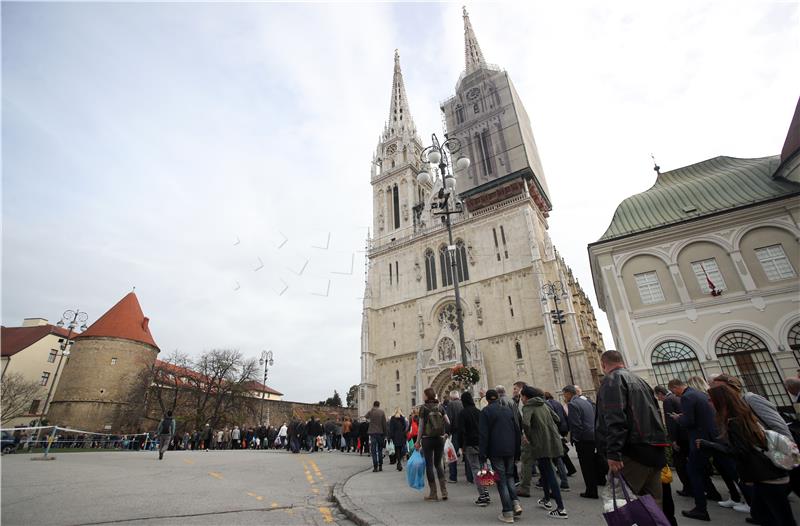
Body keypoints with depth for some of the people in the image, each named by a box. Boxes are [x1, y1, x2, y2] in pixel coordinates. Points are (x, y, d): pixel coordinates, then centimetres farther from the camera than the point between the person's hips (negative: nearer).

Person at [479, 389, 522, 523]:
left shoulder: (486, 411, -6)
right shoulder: (508, 410, 9)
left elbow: (483, 435, -11)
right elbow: (517, 430, 11)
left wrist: (482, 457, -8)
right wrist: (517, 452, 16)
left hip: (496, 451, -4)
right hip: (510, 450, 5)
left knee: (501, 479, 4)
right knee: (509, 476, 21)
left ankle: (508, 513, 5)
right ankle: (515, 503, 7)